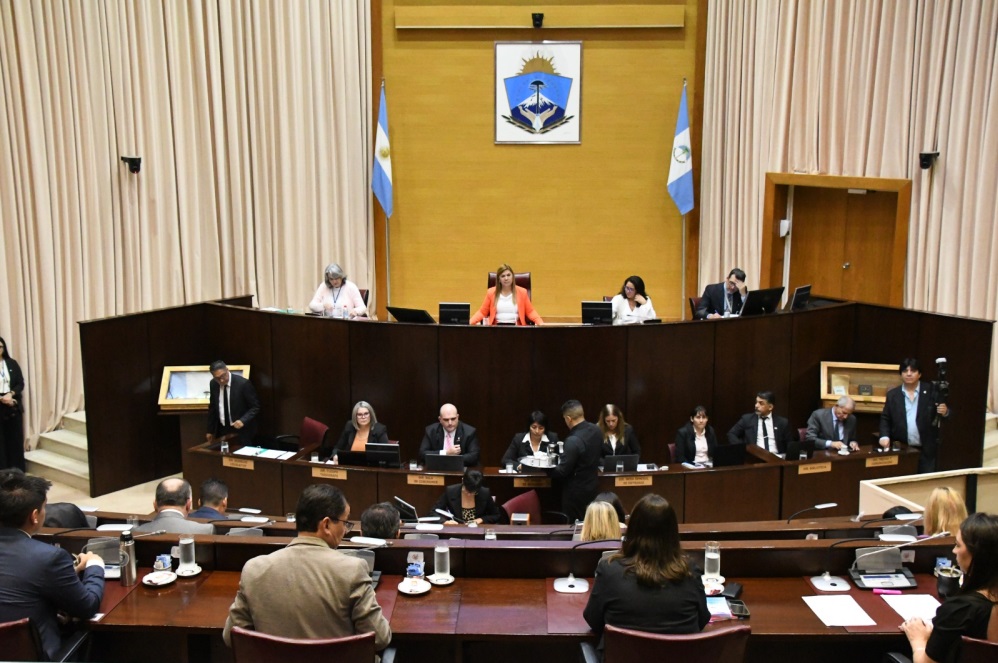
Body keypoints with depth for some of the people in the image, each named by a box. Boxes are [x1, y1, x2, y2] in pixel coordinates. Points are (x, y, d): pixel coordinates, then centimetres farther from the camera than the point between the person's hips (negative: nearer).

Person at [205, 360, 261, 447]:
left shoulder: (243, 383, -17)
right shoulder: (213, 384, -1)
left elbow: (255, 407, -11)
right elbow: (212, 407, 12)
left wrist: (243, 421, -26)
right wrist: (210, 430, 13)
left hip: (241, 431, -4)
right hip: (222, 430, 4)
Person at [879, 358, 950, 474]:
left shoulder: (931, 391, 2)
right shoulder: (892, 394, 7)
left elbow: (944, 412, 2)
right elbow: (885, 419, 10)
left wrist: (945, 412, -21)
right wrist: (885, 436, -5)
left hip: (926, 451, -1)